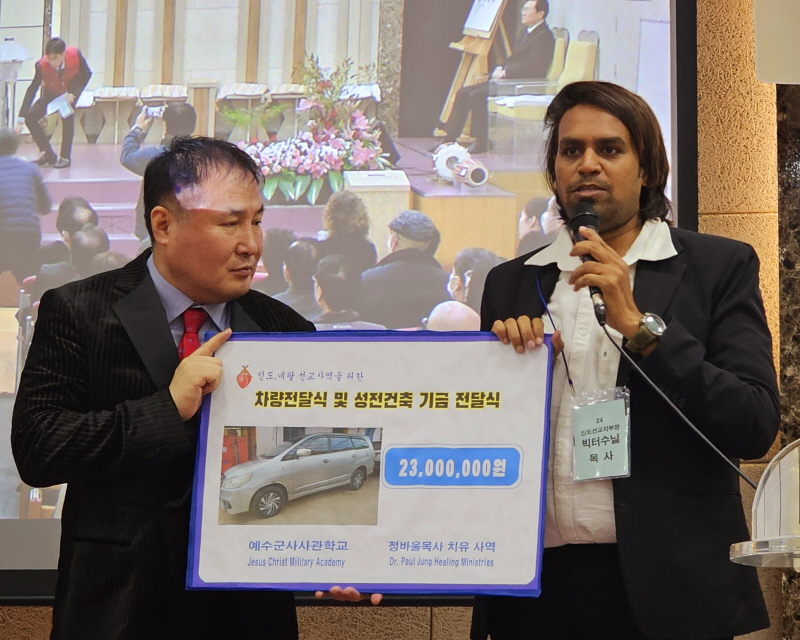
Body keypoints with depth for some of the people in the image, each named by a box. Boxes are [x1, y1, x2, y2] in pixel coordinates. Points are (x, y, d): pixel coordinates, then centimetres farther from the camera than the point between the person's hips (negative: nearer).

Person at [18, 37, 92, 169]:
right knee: (30, 118, -13)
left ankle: (65, 157, -11)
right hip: (51, 93, 1)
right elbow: (32, 90, -30)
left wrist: (73, 94, -29)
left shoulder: (75, 55, -32)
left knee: (67, 116, -25)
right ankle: (49, 154, 1)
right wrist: (21, 119, -35)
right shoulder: (42, 65, -31)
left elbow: (87, 74, -15)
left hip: (71, 89, -1)